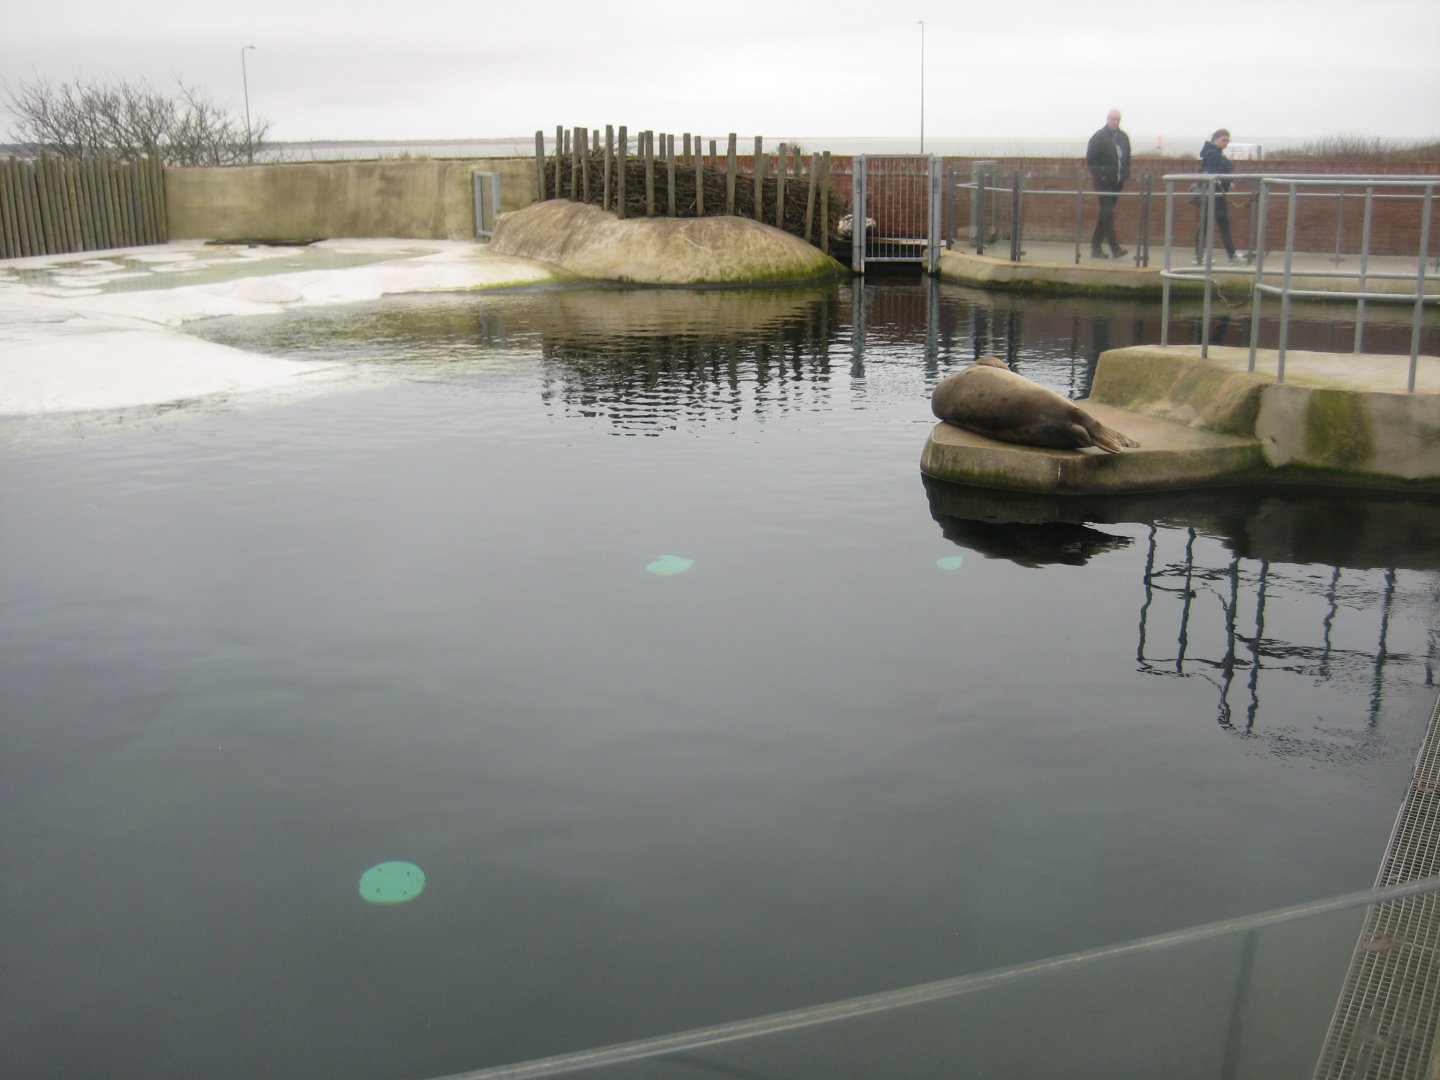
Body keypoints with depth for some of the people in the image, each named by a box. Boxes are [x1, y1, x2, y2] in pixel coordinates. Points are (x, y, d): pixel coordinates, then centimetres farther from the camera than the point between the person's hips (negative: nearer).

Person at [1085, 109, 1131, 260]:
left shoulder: (1124, 137, 14)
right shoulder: (1099, 137, -5)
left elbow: (1127, 158, 21)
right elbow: (1090, 159, -7)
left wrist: (1125, 174, 9)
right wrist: (1098, 175, -14)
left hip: (1117, 181, 7)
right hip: (1104, 181, -7)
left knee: (1105, 213, 9)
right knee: (1107, 213, -12)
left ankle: (1096, 247, 14)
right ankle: (1114, 248, -17)